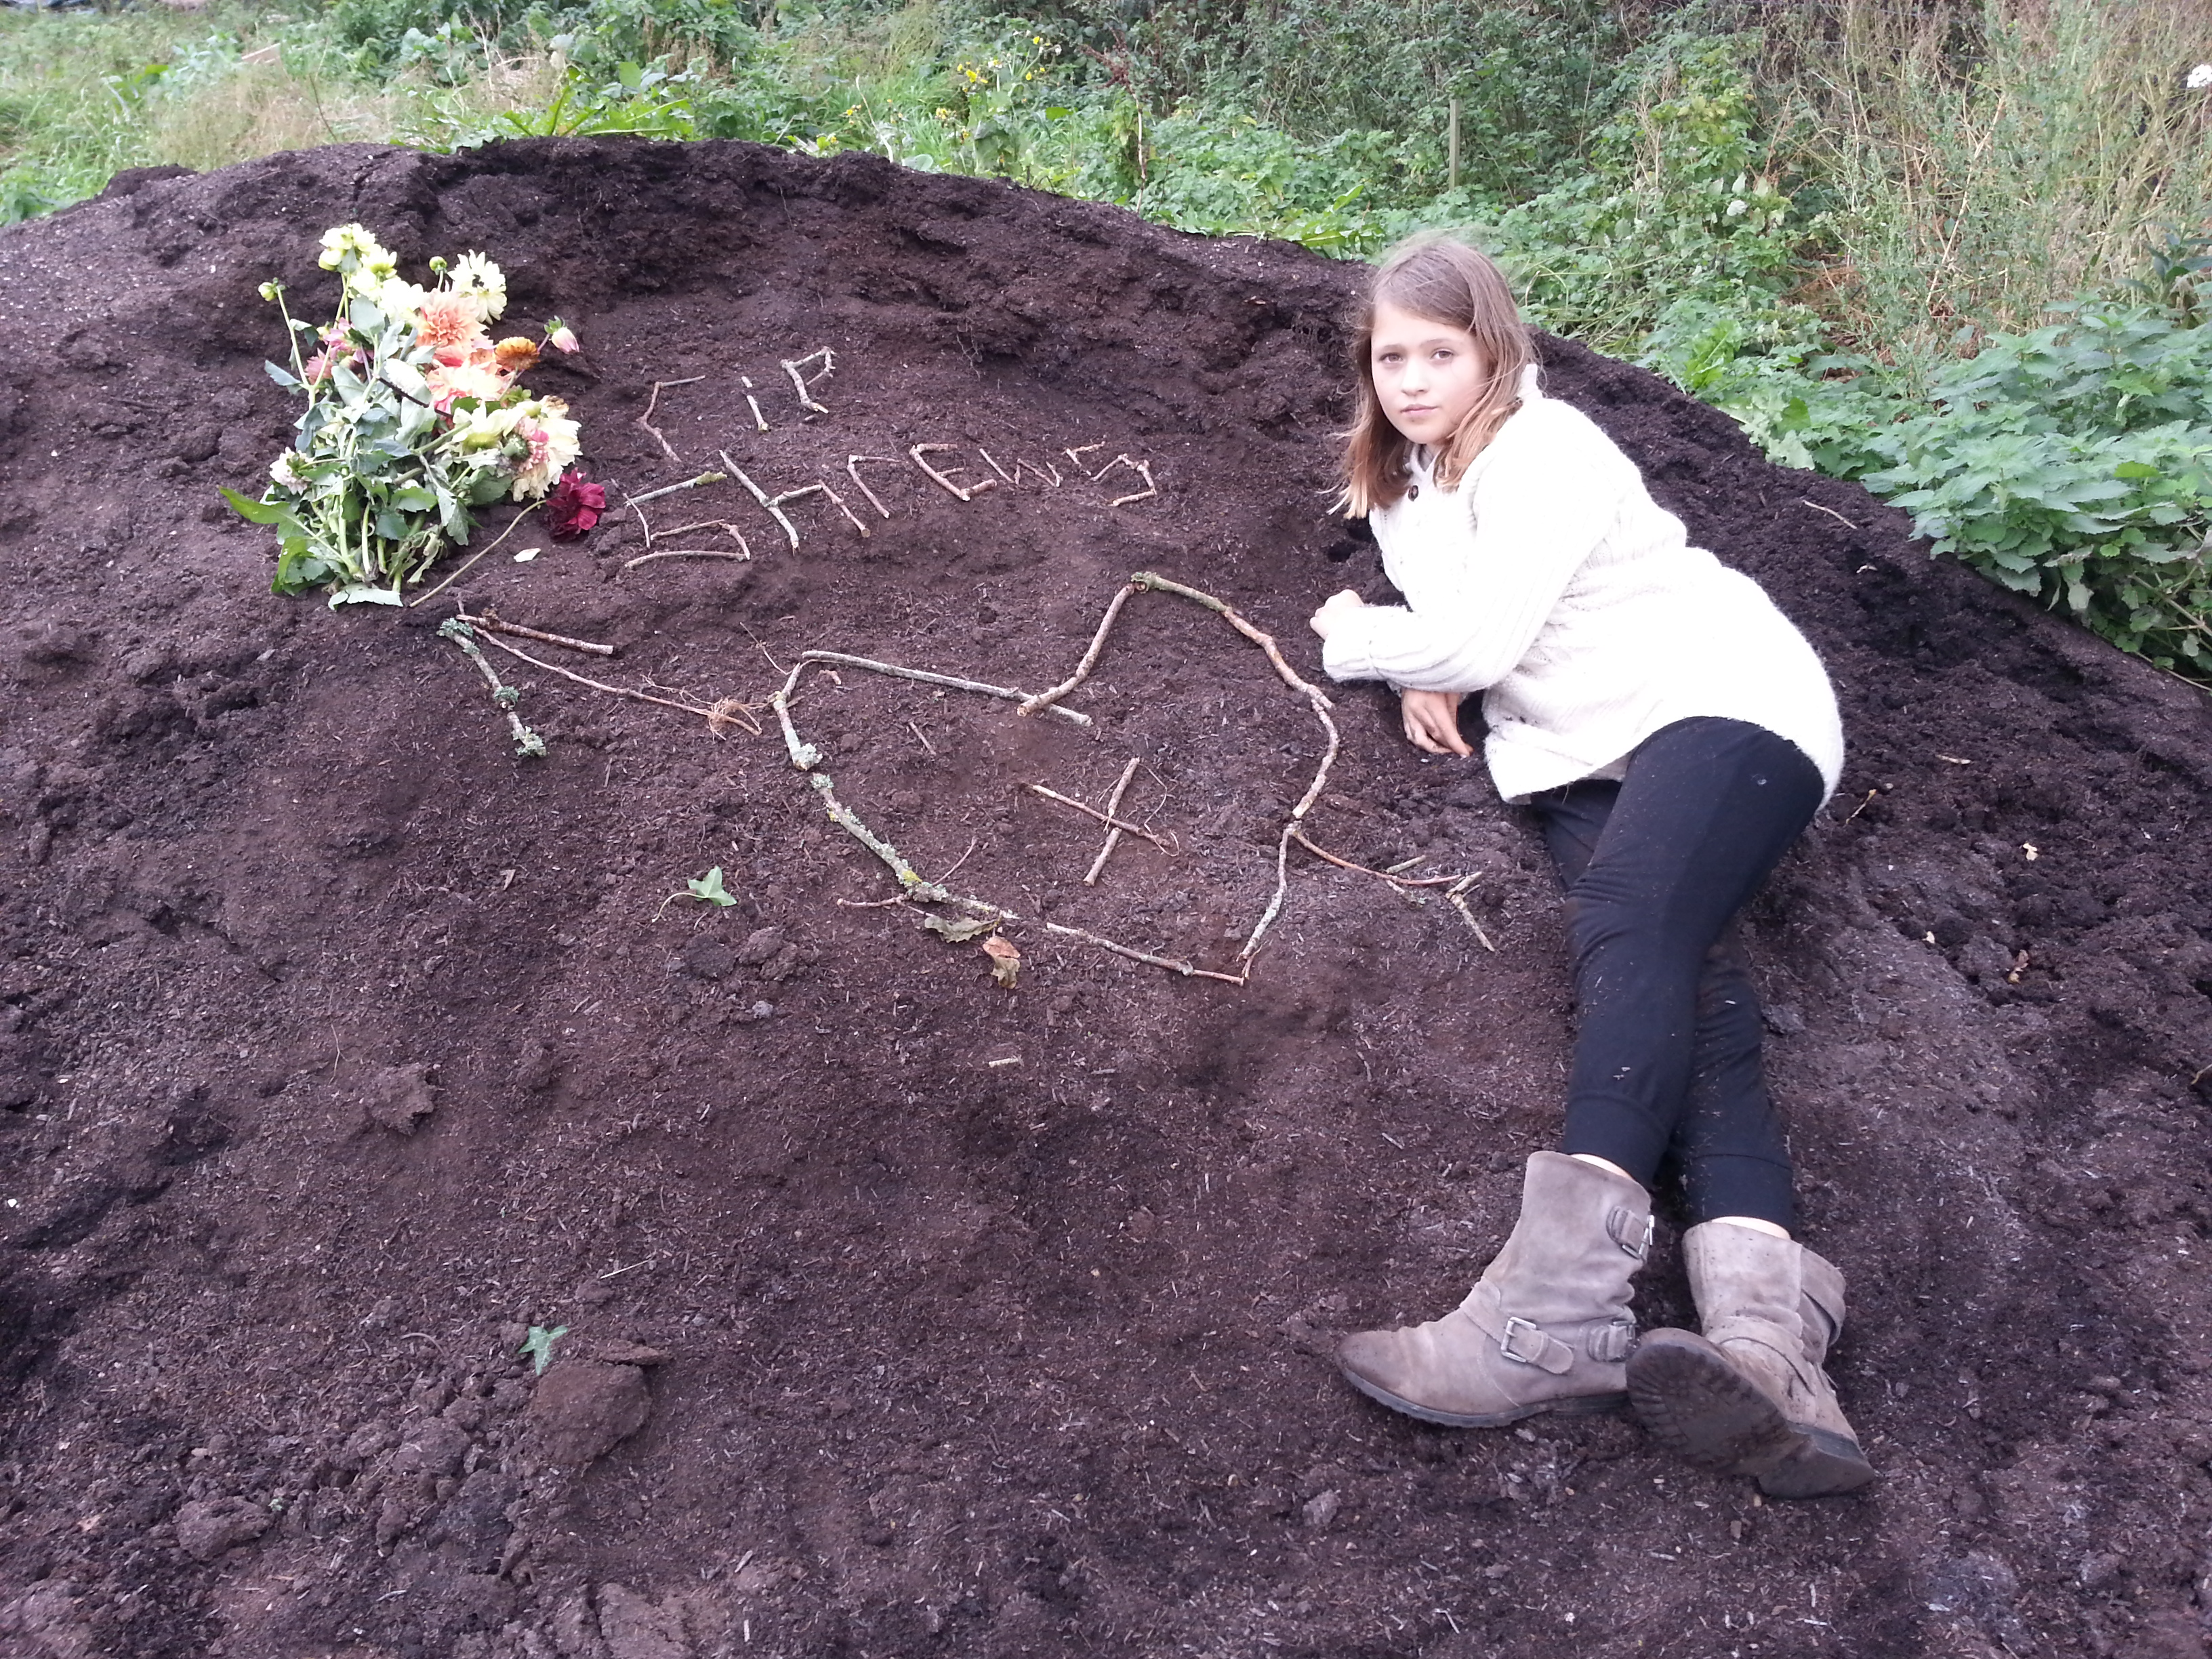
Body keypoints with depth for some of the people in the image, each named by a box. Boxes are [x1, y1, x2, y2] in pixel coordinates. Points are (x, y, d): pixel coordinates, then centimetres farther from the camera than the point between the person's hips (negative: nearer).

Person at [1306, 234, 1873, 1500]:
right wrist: (1426, 676, 9)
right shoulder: (1410, 484, 22)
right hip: (1590, 755, 6)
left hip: (1724, 703, -6)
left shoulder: (1543, 449, -4)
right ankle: (1765, 1342, -47)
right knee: (1680, 982, -23)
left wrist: (1353, 639, 7)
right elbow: (1455, 639, 34)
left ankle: (1564, 1304, -53)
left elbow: (1480, 639, -12)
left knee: (1634, 923, -34)